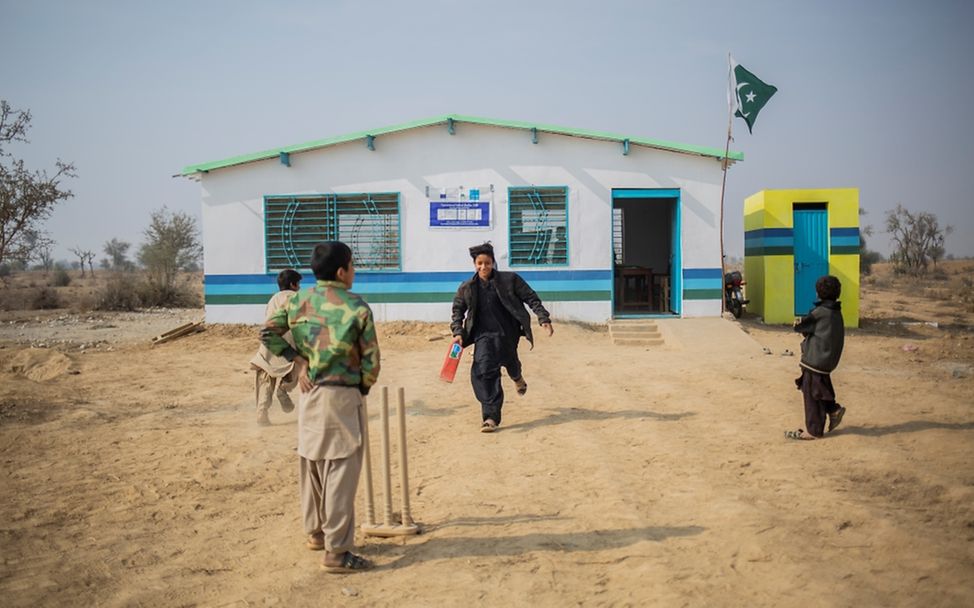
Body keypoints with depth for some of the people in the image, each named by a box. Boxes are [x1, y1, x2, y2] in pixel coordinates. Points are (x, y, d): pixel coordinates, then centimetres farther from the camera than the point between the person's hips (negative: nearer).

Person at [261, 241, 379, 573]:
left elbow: (268, 333, 5)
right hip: (341, 395, -6)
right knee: (340, 470, -2)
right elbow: (371, 359, -9)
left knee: (311, 462, 17)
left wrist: (297, 359, 5)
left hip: (308, 393, 6)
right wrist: (363, 387, 7)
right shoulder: (357, 308, -11)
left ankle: (316, 532, 33)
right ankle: (336, 551, -1)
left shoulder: (299, 300, 3)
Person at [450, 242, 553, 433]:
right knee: (484, 372, -16)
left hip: (507, 333, 0)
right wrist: (458, 332, -2)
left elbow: (531, 298, -1)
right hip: (484, 335, 0)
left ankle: (517, 377, 58)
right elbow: (457, 310, 12)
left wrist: (544, 319, -9)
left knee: (509, 362, 16)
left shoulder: (509, 280, -4)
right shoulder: (467, 288, 1)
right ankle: (490, 417, -13)